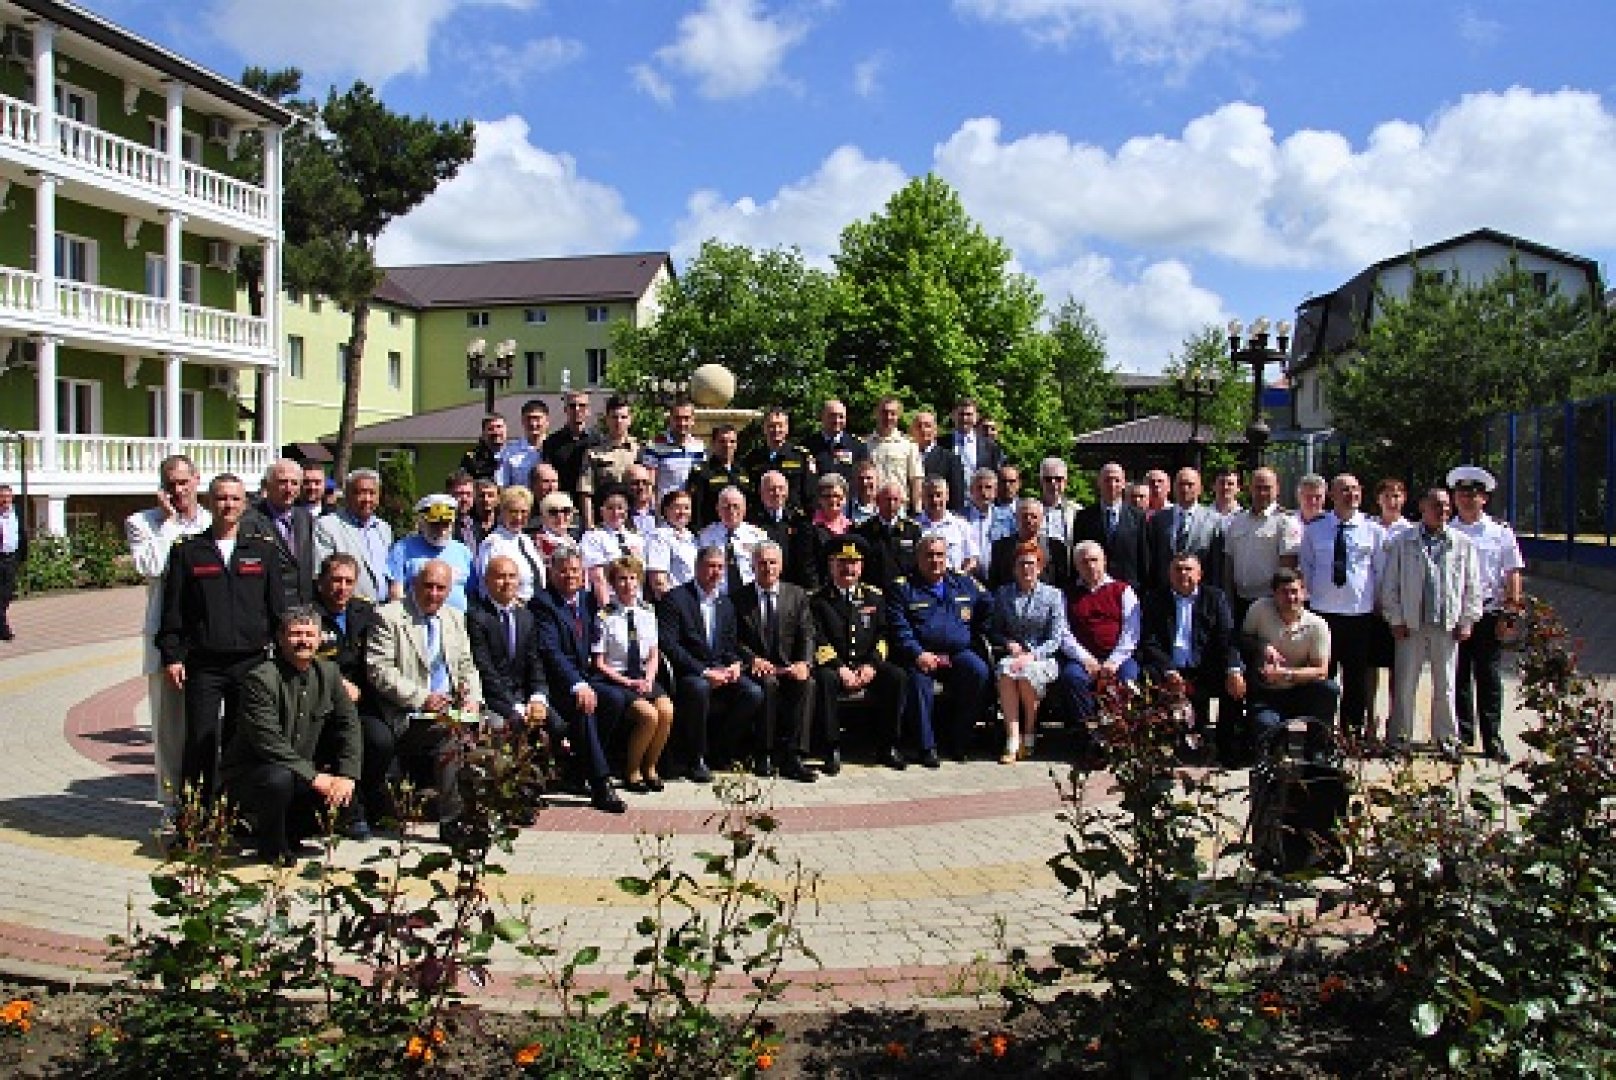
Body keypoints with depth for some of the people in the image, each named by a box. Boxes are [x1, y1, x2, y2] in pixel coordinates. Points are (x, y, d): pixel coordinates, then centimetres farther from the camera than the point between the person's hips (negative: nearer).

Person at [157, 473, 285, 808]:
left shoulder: (263, 549, 10)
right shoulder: (187, 550, 7)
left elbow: (277, 606, 11)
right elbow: (173, 608, 5)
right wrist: (172, 656, -2)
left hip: (252, 663, 1)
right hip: (203, 664, -1)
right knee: (201, 741, -2)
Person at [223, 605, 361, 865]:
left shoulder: (328, 673, 2)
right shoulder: (261, 678, -19)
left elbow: (349, 725, 2)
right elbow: (269, 743, -25)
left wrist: (346, 777, -13)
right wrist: (314, 778, -27)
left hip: (300, 776, 7)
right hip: (247, 773, -7)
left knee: (343, 795, -10)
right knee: (279, 779, -36)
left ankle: (290, 833, 15)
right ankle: (270, 845, -7)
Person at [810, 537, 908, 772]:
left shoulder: (874, 597, 14)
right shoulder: (819, 601, 3)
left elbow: (882, 636, 9)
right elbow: (817, 642, -6)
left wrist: (871, 665, -9)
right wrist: (840, 668, -19)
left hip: (867, 666, 3)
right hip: (833, 666, -3)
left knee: (897, 677, -23)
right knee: (825, 680, -36)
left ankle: (887, 748, -12)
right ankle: (832, 750, -26)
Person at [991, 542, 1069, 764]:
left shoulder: (1053, 595, 7)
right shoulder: (1003, 594, 15)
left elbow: (1056, 638, 1)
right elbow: (996, 629, 18)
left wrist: (1032, 655, -14)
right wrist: (1008, 643, -4)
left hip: (1043, 658, -2)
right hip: (1013, 654, 2)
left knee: (1027, 674, -35)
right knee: (1005, 671, -33)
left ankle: (1029, 735, -14)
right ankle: (1012, 740, -35)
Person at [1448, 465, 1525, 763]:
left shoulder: (1500, 531, 5)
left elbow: (1513, 573, 3)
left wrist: (1512, 609, -5)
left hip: (1488, 614, -1)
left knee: (1489, 678, 1)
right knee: (1459, 677, 7)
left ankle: (1493, 739, 7)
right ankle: (1462, 734, 18)